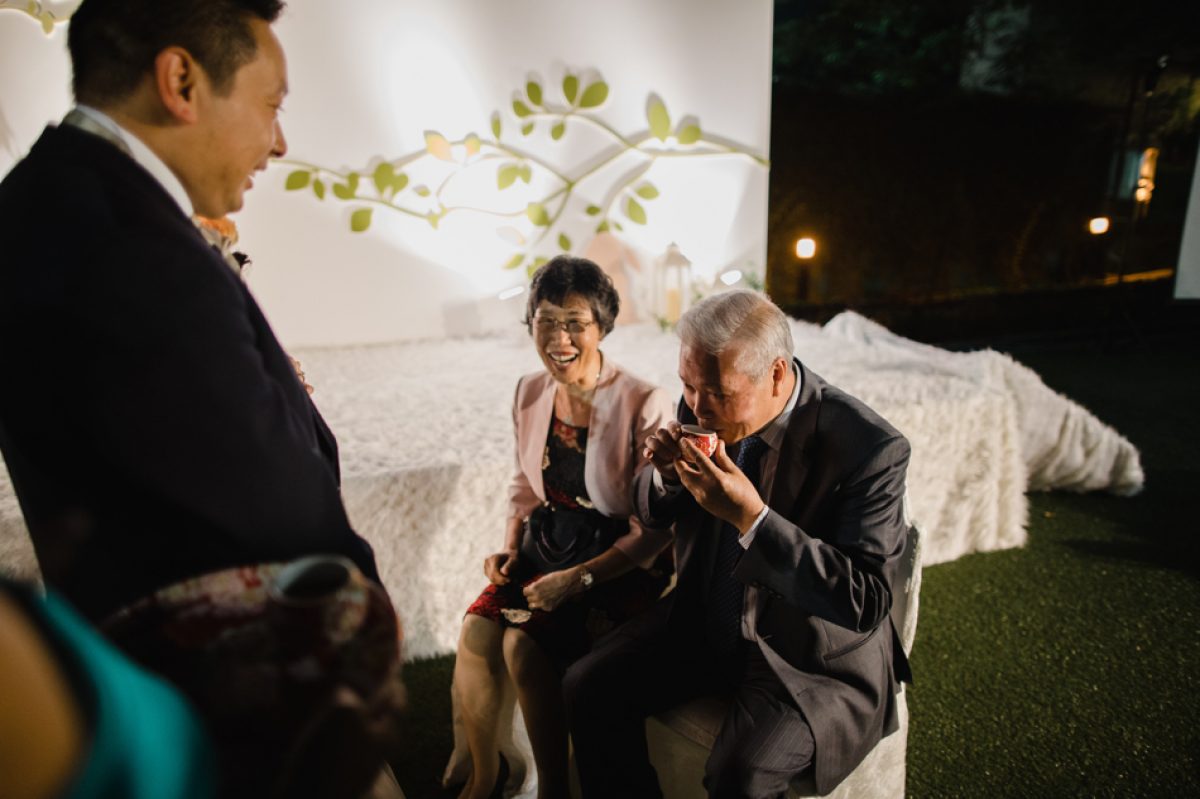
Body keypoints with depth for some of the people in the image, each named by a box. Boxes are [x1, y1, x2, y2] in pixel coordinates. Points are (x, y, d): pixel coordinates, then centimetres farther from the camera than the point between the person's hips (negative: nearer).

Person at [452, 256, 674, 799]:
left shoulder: (645, 406, -21)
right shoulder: (530, 393, -2)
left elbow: (655, 530, -16)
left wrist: (579, 578, -22)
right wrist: (510, 549, -2)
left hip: (623, 565, -5)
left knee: (525, 644, -22)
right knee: (476, 631, -15)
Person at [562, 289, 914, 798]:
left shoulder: (870, 449, -24)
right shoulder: (704, 408, -8)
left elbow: (865, 603, -26)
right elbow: (652, 515, 5)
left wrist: (751, 516, -36)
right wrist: (665, 474, -19)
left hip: (811, 657, -4)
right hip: (704, 619, 5)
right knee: (588, 688, -6)